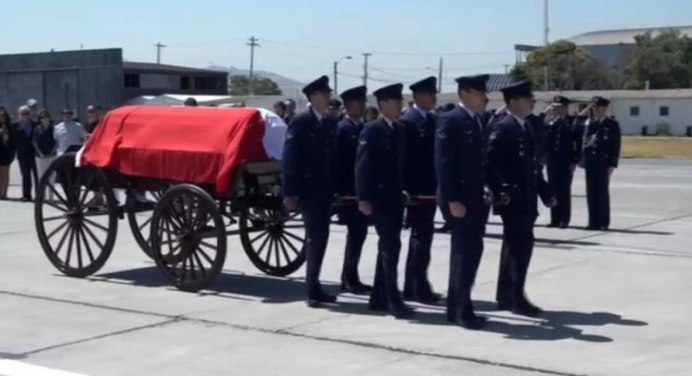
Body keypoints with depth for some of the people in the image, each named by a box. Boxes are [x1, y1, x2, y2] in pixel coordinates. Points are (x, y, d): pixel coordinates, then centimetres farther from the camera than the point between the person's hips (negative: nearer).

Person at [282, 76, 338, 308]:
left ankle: (314, 286, 16)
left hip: (325, 190, 6)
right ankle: (313, 289, -2)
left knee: (320, 237, 8)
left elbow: (332, 156, 13)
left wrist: (336, 188, 8)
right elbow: (290, 158, -12)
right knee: (315, 237, -7)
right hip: (308, 188, -6)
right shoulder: (300, 122, -8)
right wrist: (289, 192, -18)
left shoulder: (330, 123, 12)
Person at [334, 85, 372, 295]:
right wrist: (341, 191, -18)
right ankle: (349, 278, 2)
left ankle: (350, 277, 18)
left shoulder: (363, 128, 12)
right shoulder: (342, 129, -8)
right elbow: (337, 161, -13)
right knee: (356, 232, -6)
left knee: (358, 232, 10)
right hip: (349, 191, -7)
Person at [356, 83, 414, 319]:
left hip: (395, 197, 8)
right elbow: (362, 166, -14)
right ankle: (393, 300, -6)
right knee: (391, 247, -10)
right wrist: (363, 199, -19)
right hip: (379, 197, -8)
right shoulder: (372, 130, -10)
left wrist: (405, 191, 11)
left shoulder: (399, 130, 13)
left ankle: (379, 297, 20)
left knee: (387, 247, 11)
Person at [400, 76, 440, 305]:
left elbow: (436, 153, 14)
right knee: (422, 237, -8)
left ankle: (411, 287, 19)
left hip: (430, 187, 9)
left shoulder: (433, 120, 13)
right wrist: (407, 188, -19)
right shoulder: (408, 121, -11)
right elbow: (405, 156, -15)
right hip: (417, 188, -9)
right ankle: (420, 288, -3)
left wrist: (440, 183, 10)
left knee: (420, 237, 12)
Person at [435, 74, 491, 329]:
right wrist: (453, 199, -21)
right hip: (459, 199, -8)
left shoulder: (479, 120, 13)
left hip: (476, 197, 8)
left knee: (465, 251, 12)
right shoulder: (450, 120, -12)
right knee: (469, 250, -9)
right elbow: (444, 163, -17)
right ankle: (461, 308, 0)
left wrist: (488, 189, 8)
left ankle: (456, 307, 20)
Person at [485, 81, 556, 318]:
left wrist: (545, 192, 17)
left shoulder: (525, 127, 16)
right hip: (513, 199, -9)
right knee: (521, 246, -10)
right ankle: (516, 298, -4)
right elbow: (490, 162, -22)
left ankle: (505, 297, 20)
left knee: (515, 247, 13)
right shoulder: (504, 128, -13)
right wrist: (500, 192, -28)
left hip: (526, 199, 9)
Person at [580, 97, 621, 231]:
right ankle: (593, 222, 11)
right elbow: (585, 141, 10)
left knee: (602, 192, -2)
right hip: (590, 162, 4)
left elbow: (616, 146, -3)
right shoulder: (589, 123, 14)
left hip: (604, 163, -4)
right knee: (591, 192, 5)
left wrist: (612, 164, -10)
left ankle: (603, 222, 3)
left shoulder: (613, 125, 1)